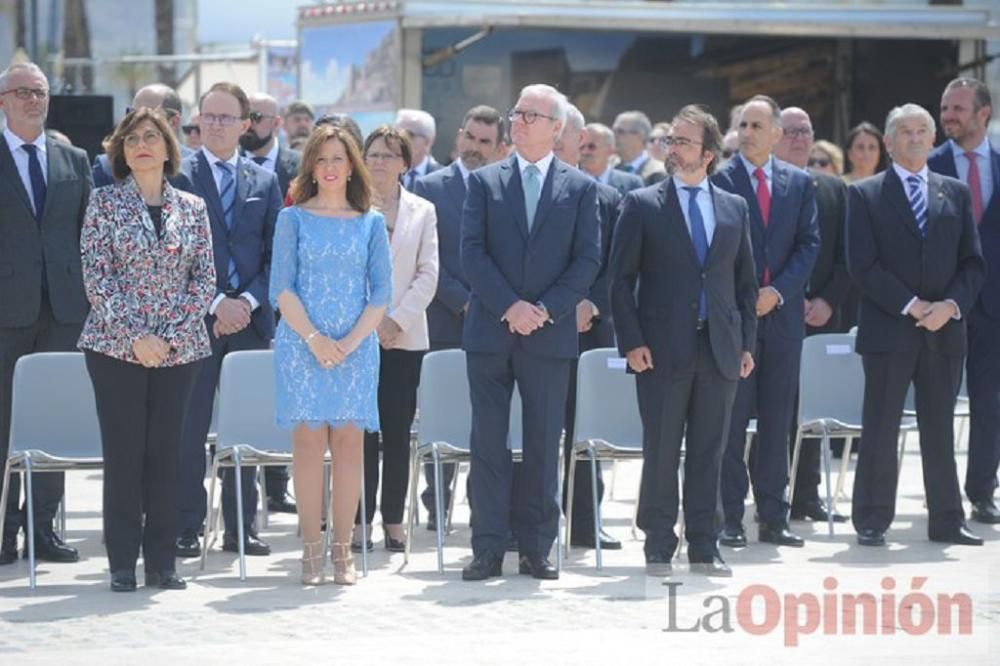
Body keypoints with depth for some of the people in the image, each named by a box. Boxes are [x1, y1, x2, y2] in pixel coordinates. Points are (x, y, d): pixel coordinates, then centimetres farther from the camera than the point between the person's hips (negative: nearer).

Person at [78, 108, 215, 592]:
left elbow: (204, 280, 6)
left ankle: (162, 561, 10)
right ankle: (122, 564, 5)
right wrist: (134, 337, -13)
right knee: (124, 453, -1)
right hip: (117, 347, -2)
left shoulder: (192, 207, 9)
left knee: (165, 452, 4)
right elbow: (96, 277, -5)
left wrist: (172, 336, -7)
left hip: (178, 348, 2)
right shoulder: (105, 203, 1)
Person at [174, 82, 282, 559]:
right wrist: (216, 303, -13)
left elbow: (275, 256, 9)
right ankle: (186, 529, 3)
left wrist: (249, 302, -7)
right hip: (195, 319, -3)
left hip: (251, 319, 3)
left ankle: (240, 528, 11)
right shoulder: (178, 177, 1)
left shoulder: (264, 182, 12)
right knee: (190, 429, -2)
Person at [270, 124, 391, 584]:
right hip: (302, 344, -1)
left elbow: (381, 291, 6)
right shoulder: (294, 218, 6)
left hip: (356, 347, 1)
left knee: (349, 443, -3)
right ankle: (311, 550, -2)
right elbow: (282, 288, 1)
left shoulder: (371, 223, 10)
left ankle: (343, 551, 0)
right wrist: (314, 338, -11)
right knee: (308, 441, -5)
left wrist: (352, 340, -7)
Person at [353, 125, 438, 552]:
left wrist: (397, 320, -7)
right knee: (361, 431, -3)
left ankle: (394, 519, 7)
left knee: (398, 431, 2)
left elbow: (428, 274, 5)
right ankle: (360, 519, 1)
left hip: (405, 336, 1)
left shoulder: (423, 212, 10)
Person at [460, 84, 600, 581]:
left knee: (544, 444, 3)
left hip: (550, 333, 0)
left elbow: (588, 260, 0)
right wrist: (509, 306, -12)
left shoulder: (580, 188, 6)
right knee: (488, 442, 1)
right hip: (490, 331, 0)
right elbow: (472, 253, -1)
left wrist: (546, 309, -11)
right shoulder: (485, 182, 7)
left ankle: (536, 549, 9)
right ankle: (488, 549, 4)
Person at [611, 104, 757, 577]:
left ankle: (703, 547, 12)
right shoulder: (642, 205, 2)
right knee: (661, 451, 0)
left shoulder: (735, 209, 11)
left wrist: (747, 343, 6)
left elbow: (746, 282, 14)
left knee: (709, 452, 6)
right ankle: (658, 547, 8)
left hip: (720, 349, 3)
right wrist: (632, 342, -9)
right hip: (662, 350, -3)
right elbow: (621, 279, 0)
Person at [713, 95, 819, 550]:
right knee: (731, 419, -2)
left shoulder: (799, 183, 10)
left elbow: (809, 244, 5)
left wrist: (777, 291, -9)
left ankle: (773, 516, 12)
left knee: (777, 419, 6)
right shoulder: (719, 180, -1)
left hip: (782, 312, 3)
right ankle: (730, 519, 1)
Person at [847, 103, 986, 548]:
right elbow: (862, 264, -6)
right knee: (880, 430, -1)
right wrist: (911, 306, -13)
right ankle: (872, 522, 5)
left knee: (940, 431, 8)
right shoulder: (865, 195, 2)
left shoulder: (956, 194, 13)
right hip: (888, 329, -3)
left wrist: (951, 304, -9)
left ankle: (946, 521, 13)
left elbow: (973, 261, 9)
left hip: (945, 328, 3)